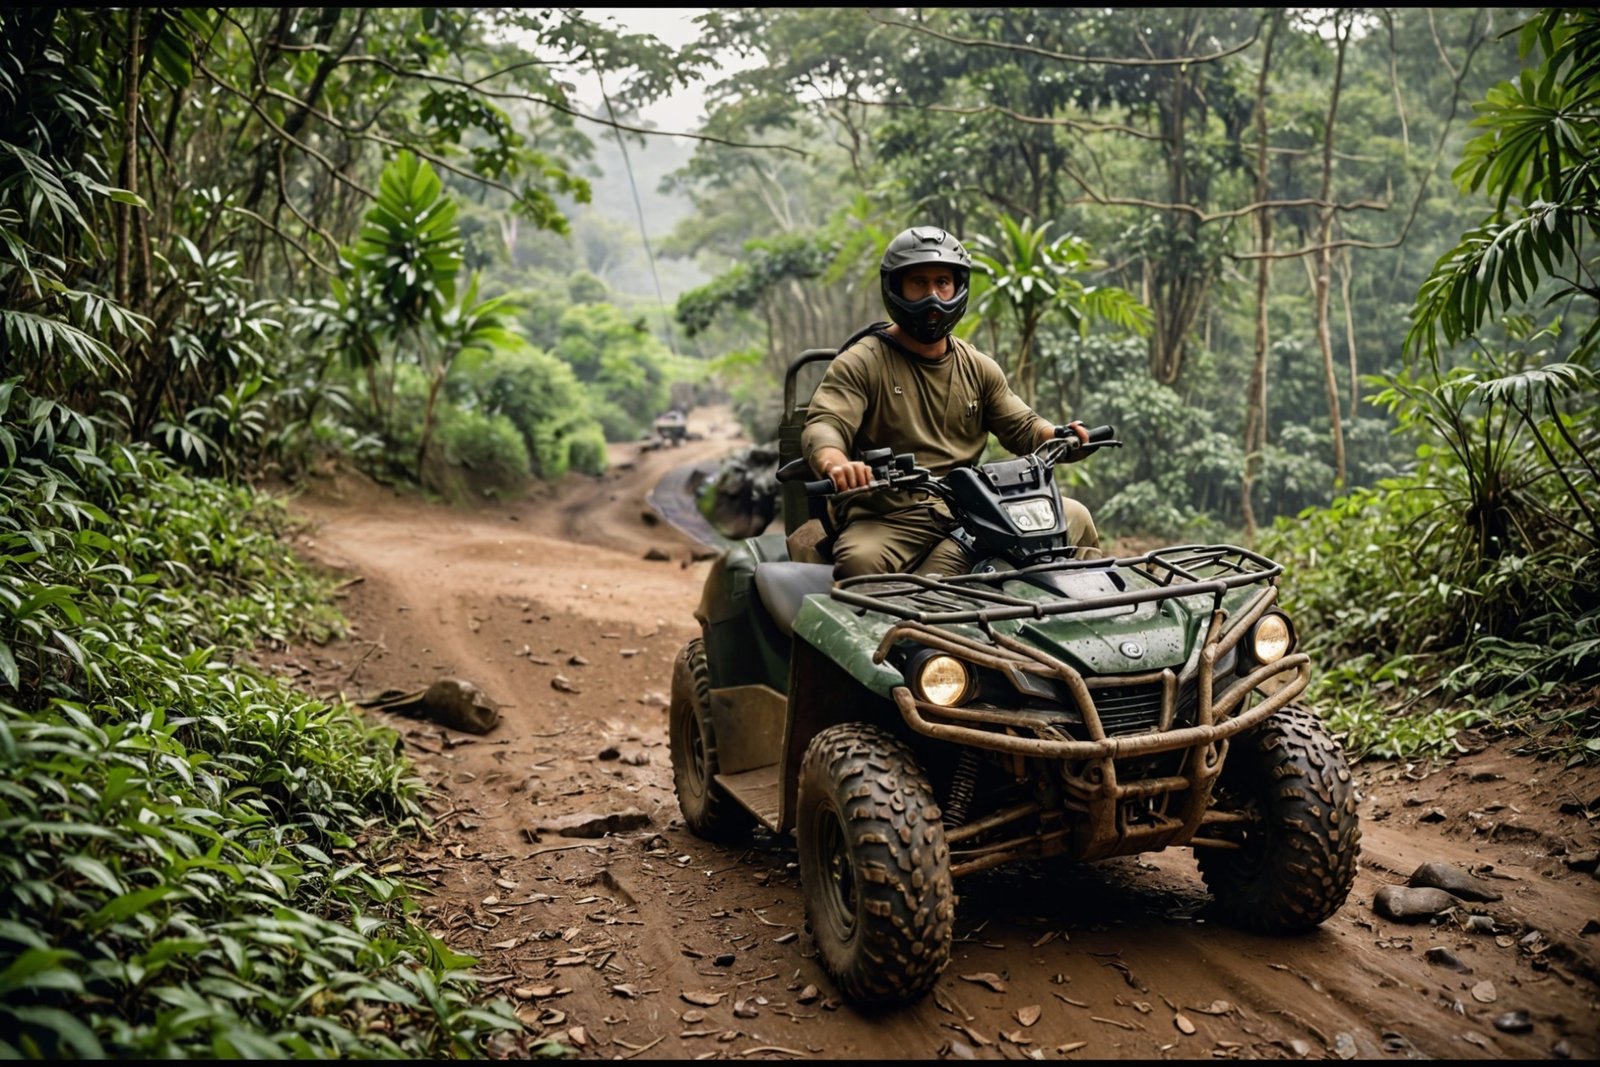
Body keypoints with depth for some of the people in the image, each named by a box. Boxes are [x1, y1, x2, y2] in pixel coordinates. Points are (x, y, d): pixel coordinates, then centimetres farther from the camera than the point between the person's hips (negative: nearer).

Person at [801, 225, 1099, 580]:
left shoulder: (978, 368, 18)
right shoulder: (861, 363, 0)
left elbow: (1022, 426, 20)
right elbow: (823, 426, -14)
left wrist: (1059, 435, -5)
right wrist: (836, 464, -39)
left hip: (971, 511, 5)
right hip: (888, 521, -5)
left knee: (1074, 516, -4)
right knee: (860, 562, -38)